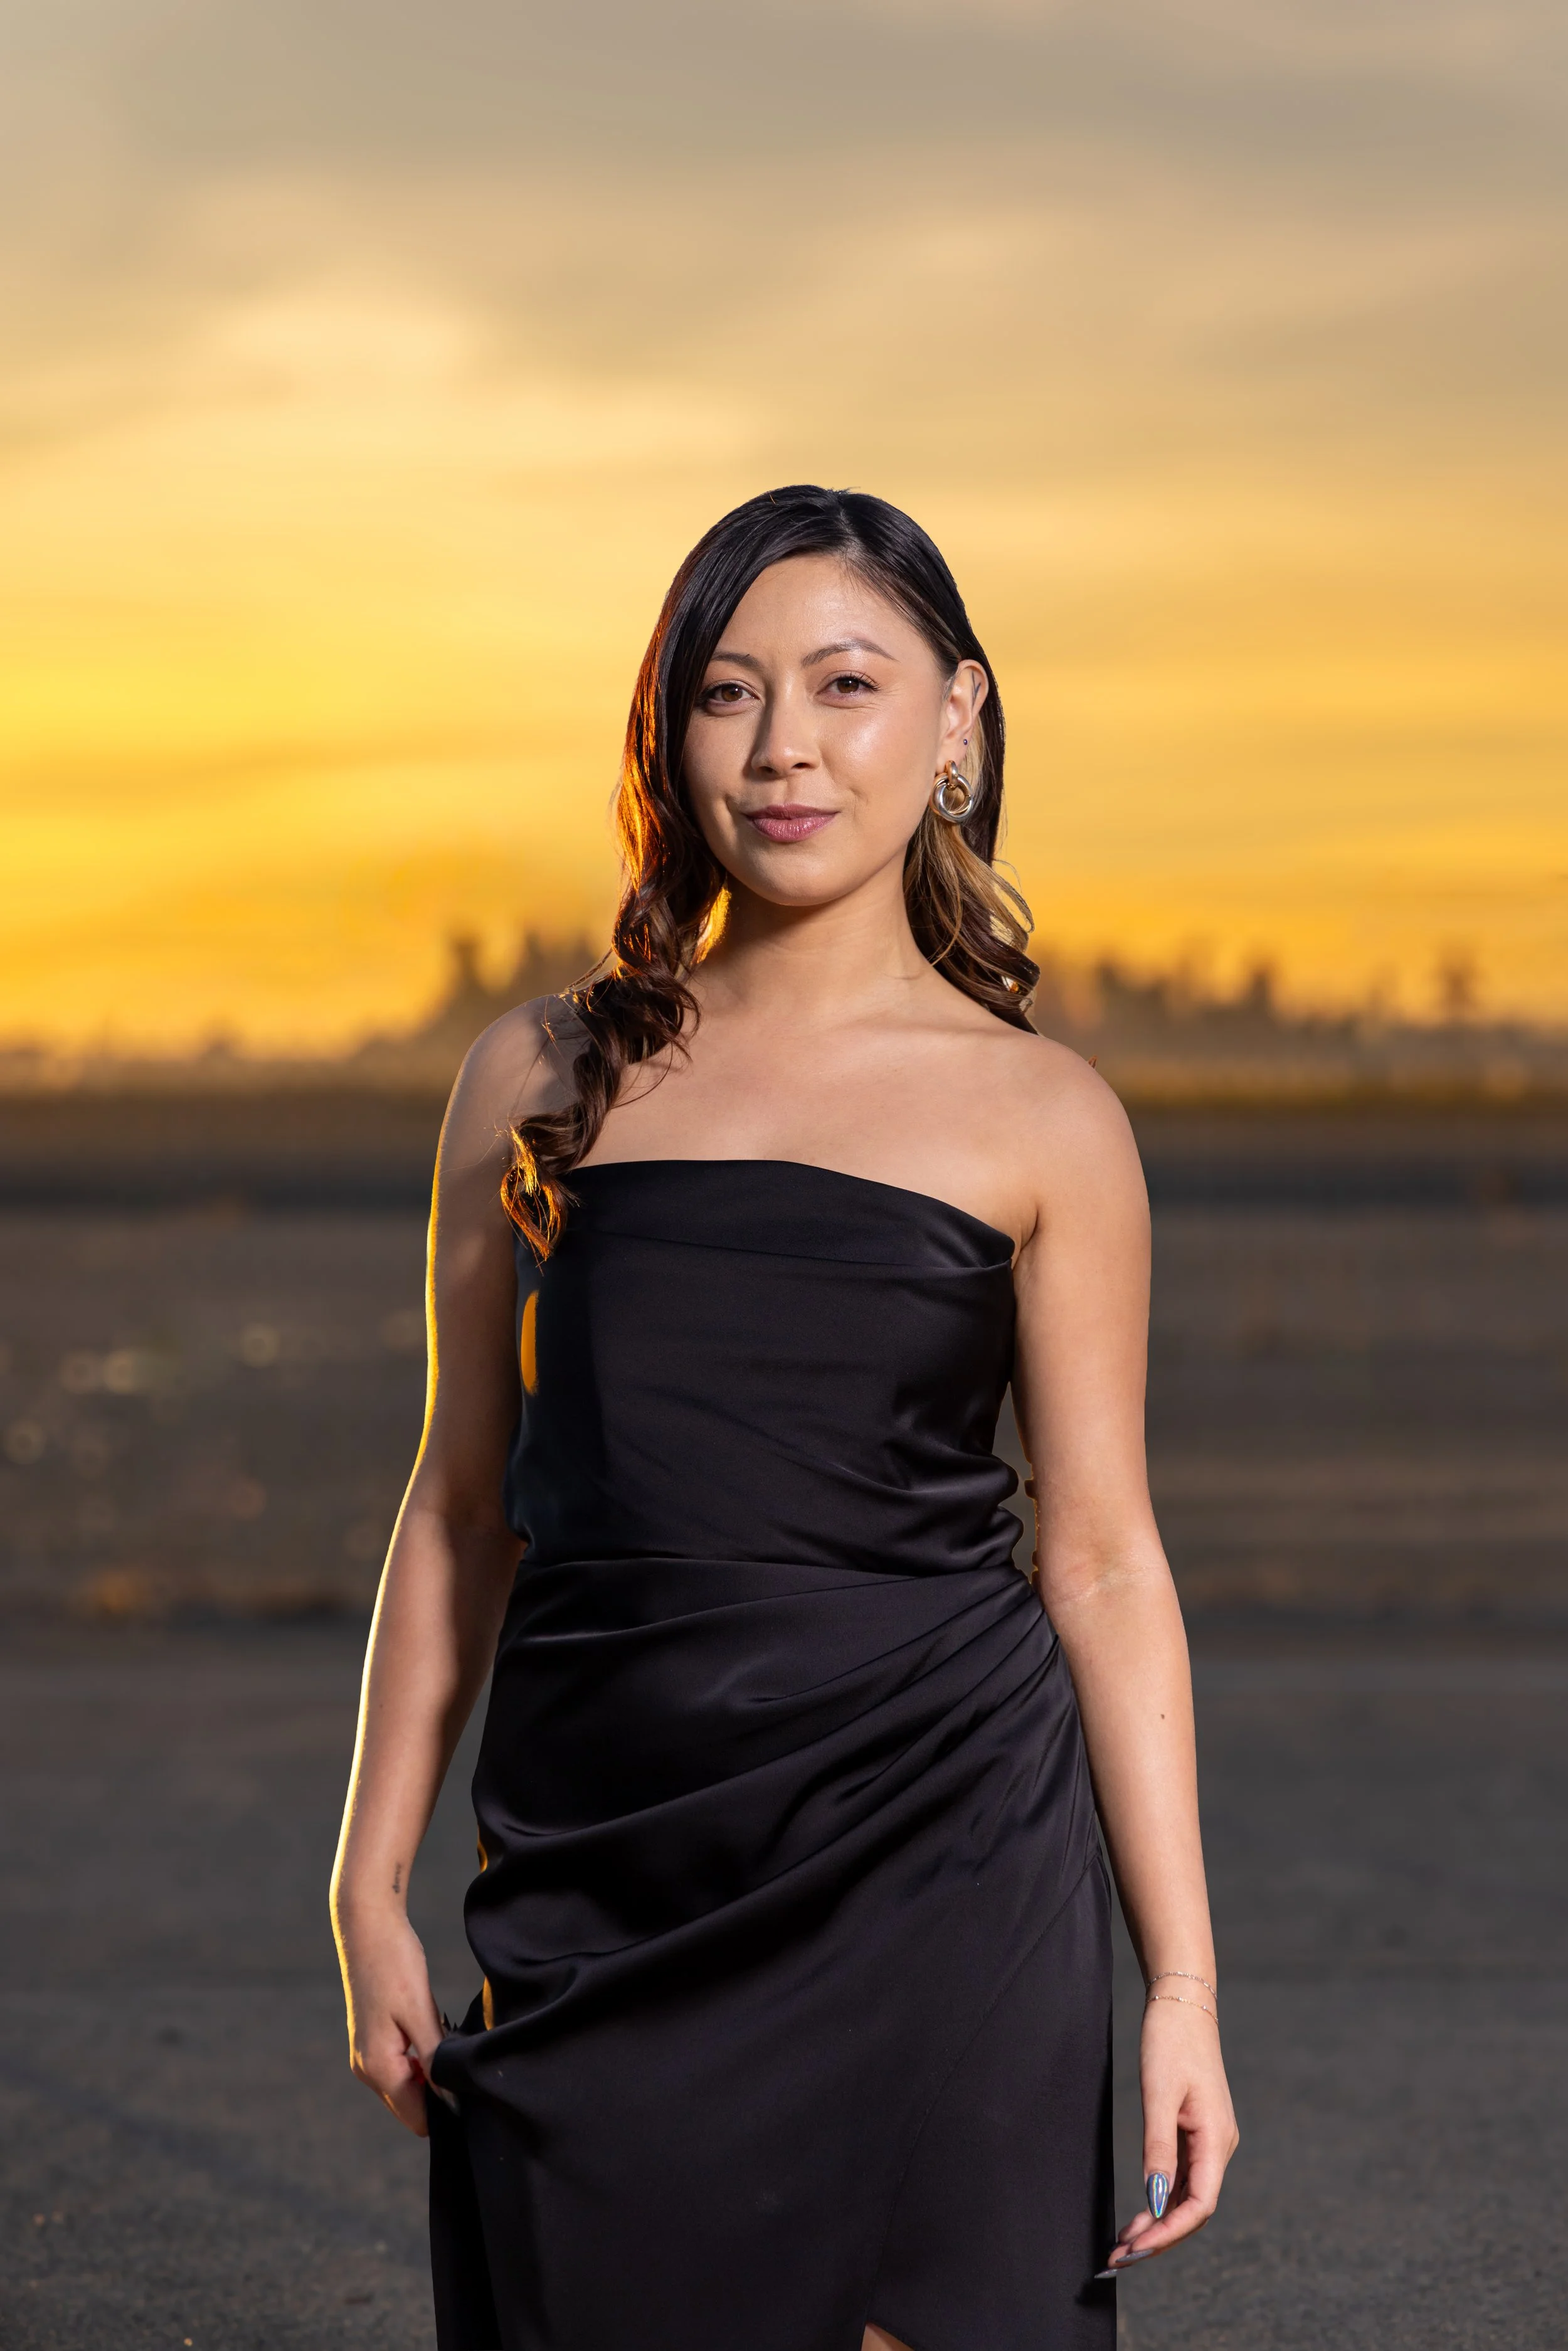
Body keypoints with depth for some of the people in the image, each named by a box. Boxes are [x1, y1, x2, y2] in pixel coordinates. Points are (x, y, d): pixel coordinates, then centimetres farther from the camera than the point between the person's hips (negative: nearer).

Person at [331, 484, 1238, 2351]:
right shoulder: (541, 1080, 8)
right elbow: (463, 1503, 12)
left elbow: (1101, 1560, 2)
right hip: (600, 1896, 2)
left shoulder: (1038, 1119, 3)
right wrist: (371, 1890, 9)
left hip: (934, 1855, -2)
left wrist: (1183, 1983, -2)